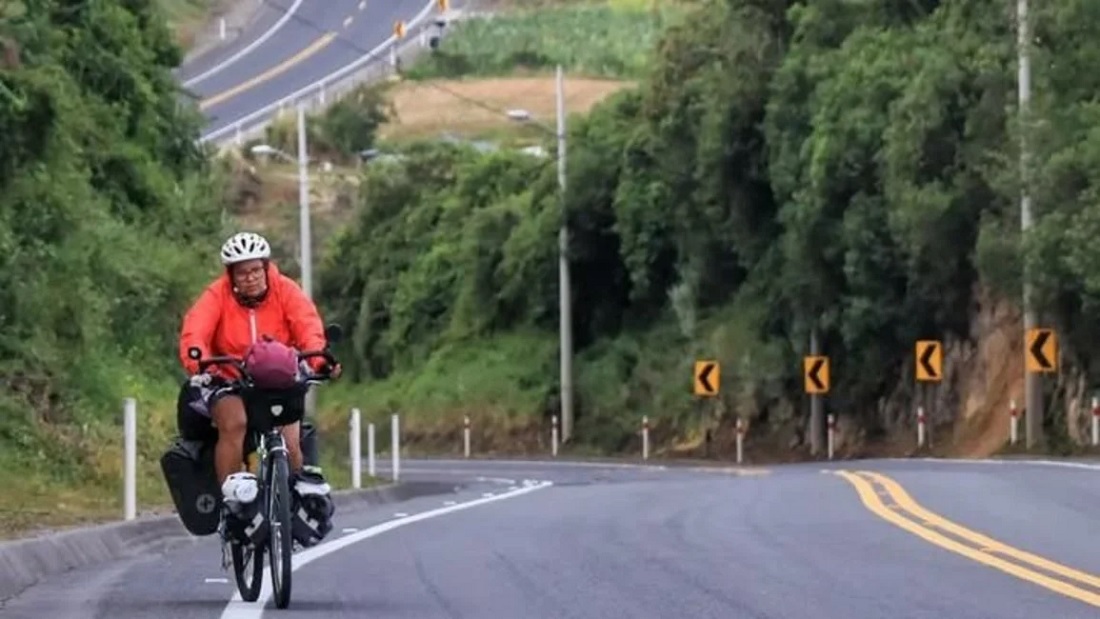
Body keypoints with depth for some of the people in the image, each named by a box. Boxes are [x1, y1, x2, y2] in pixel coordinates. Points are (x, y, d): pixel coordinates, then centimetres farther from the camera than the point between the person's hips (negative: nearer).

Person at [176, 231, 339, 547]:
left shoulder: (286, 291, -7)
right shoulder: (217, 296, -11)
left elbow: (309, 327, -20)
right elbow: (194, 334, -25)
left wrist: (319, 360, -41)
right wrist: (199, 365, -47)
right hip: (228, 383, -2)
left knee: (289, 443, -15)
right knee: (234, 421, -32)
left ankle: (308, 492, 16)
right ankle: (232, 503, -25)